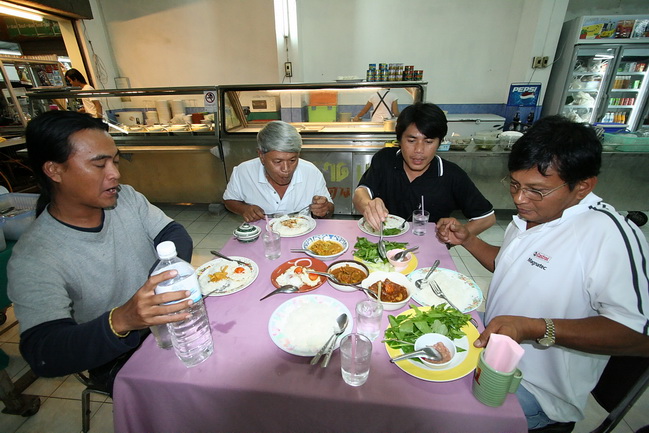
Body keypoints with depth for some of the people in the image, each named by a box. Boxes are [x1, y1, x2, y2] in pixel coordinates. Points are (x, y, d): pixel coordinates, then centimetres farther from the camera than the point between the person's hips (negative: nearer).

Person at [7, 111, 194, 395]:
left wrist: (171, 271, -23)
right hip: (120, 360, -5)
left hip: (171, 317, 5)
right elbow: (43, 356, -24)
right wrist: (120, 321, -44)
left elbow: (174, 233, -1)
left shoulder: (126, 198, -3)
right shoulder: (32, 261, -19)